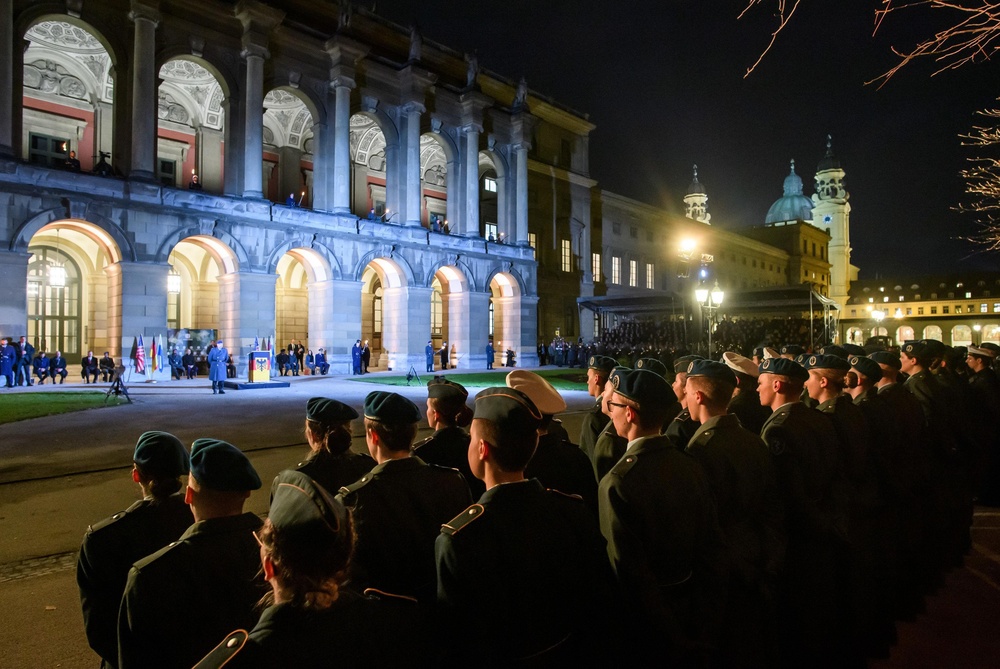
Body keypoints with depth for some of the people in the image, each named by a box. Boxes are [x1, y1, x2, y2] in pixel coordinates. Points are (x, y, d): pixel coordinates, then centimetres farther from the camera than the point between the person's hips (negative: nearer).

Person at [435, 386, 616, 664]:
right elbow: (600, 601, -5)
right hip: (570, 655, 3)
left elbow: (452, 636, -22)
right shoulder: (574, 512, -17)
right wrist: (590, 656, 10)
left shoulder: (458, 540, -31)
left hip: (494, 658, -3)